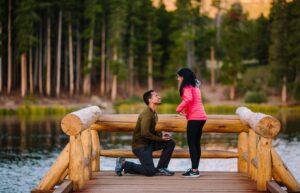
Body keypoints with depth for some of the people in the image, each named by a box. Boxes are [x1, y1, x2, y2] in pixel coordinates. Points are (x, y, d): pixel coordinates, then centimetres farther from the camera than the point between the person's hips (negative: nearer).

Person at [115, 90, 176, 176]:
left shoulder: (153, 113, 11)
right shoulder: (147, 114, -19)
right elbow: (145, 133, -27)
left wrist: (161, 135, 0)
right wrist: (160, 138, -17)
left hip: (149, 143, 9)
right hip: (140, 145, -9)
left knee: (170, 143, 0)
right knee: (150, 171, -15)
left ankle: (160, 168, 7)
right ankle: (124, 164, -1)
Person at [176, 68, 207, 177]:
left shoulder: (187, 86, -6)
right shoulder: (195, 86, 21)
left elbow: (188, 99, -24)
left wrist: (179, 109, -14)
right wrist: (185, 109, 8)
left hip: (194, 117, -9)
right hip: (201, 116, 9)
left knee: (191, 144, -7)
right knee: (196, 143, 12)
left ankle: (194, 170, -11)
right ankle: (195, 169, 14)